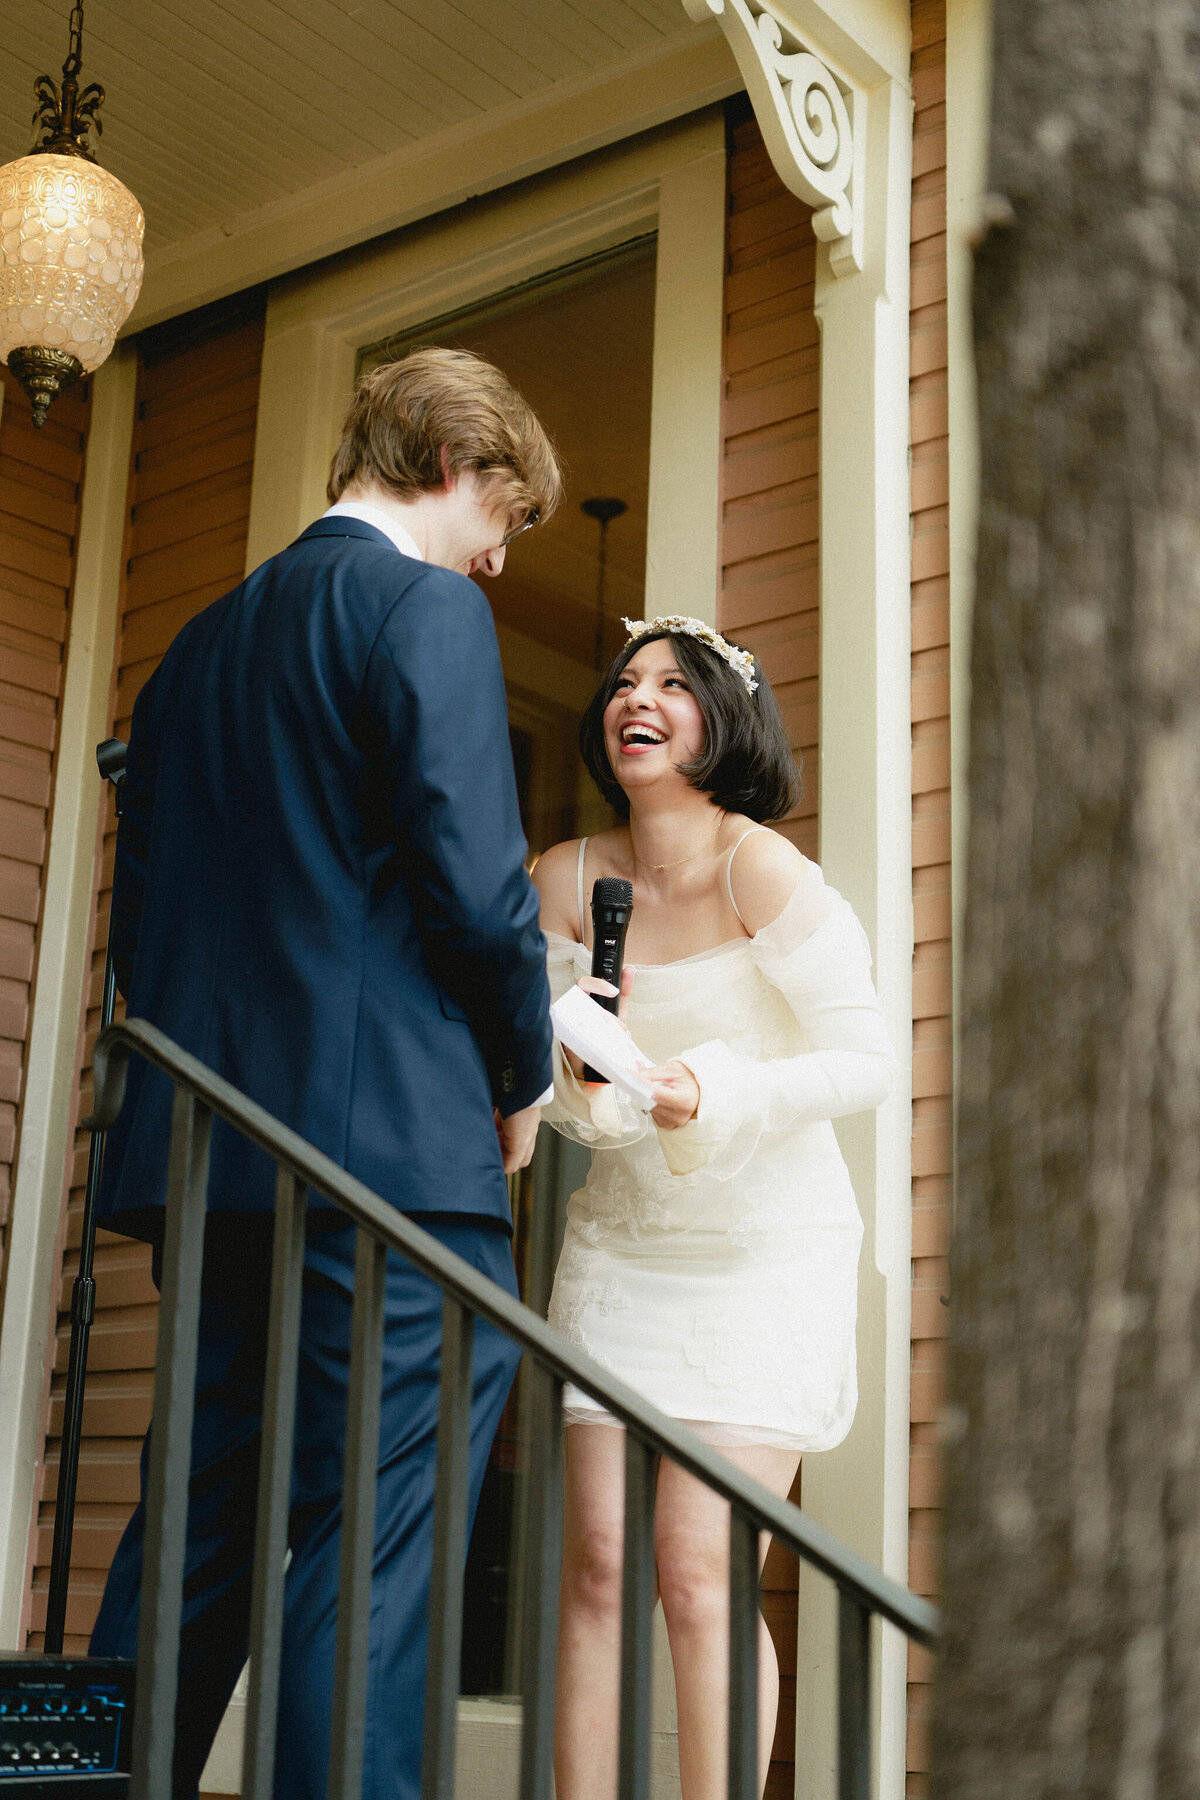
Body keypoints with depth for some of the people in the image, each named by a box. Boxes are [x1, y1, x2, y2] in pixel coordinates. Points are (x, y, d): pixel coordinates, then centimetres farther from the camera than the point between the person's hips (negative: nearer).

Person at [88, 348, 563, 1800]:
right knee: (376, 1553, -6)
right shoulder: (424, 604, -3)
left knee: (199, 1532, 13)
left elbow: (141, 914, 20)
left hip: (204, 1142, 8)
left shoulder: (199, 644, 21)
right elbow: (473, 879, -13)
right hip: (395, 1140, -8)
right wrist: (525, 1079, 2)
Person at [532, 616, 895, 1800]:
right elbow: (568, 1088, 4)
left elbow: (864, 1059, -15)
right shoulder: (566, 879, 0)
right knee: (596, 1565, -1)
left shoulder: (759, 867, -14)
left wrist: (709, 1090, -28)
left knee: (700, 1578, -10)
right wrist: (584, 1083, -19)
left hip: (766, 1254, -4)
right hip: (621, 1246, 4)